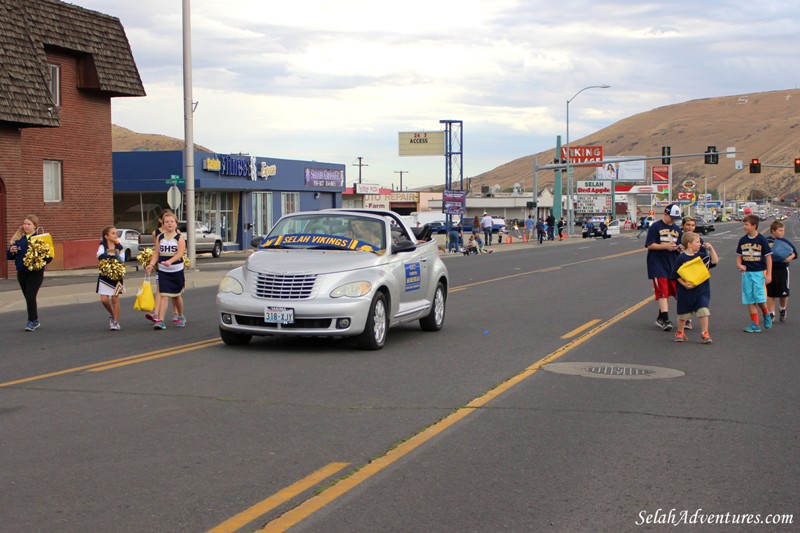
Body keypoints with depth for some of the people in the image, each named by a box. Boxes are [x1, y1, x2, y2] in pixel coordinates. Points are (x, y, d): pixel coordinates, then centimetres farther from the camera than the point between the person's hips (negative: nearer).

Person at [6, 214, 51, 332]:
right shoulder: (17, 238, 8)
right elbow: (9, 256, 13)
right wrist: (11, 251, -8)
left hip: (36, 272, -5)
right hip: (21, 272, 5)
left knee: (30, 297, -12)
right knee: (28, 298, 12)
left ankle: (32, 321, -1)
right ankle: (35, 322, 24)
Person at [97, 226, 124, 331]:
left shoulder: (119, 247, -2)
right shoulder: (102, 246, -5)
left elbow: (122, 261, -10)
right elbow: (100, 256, -25)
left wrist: (116, 255, -26)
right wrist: (112, 253, -30)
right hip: (104, 276, 0)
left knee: (115, 298, -1)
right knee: (104, 299, -4)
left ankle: (116, 322, 9)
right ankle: (112, 315, 24)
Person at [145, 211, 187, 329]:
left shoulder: (179, 238, -5)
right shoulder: (160, 237, 4)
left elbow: (180, 253, -17)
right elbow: (156, 254, 4)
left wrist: (169, 261, -34)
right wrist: (151, 264, -13)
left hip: (177, 270, -1)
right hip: (163, 271, 1)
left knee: (176, 295, 14)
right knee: (163, 295, -10)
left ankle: (181, 317, 36)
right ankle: (160, 321, -14)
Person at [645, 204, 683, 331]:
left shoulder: (677, 229, 13)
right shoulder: (655, 227, -5)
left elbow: (679, 246, 18)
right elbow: (650, 245, -9)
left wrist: (678, 248, -6)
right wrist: (665, 246, -18)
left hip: (672, 264, 6)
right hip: (657, 264, -6)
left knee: (667, 292, 9)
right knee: (662, 291, -10)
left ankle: (660, 318, 19)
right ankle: (665, 319, -13)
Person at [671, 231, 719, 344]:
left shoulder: (701, 256, 4)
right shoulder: (681, 258, -11)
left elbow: (715, 261, 7)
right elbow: (676, 275, -9)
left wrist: (711, 249, -2)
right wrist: (684, 284, -21)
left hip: (701, 289, 3)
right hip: (686, 290, -3)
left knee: (704, 310, -9)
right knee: (683, 313, 11)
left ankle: (705, 334, -1)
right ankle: (680, 333, 30)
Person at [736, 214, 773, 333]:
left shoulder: (761, 240, -7)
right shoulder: (743, 240, 6)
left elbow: (768, 257, -4)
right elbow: (739, 256, 16)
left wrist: (768, 274, -7)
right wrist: (739, 265, -5)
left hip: (759, 273, -4)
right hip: (746, 273, 5)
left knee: (760, 298, -10)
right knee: (749, 300, 2)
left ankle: (766, 315, 20)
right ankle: (755, 324, 7)